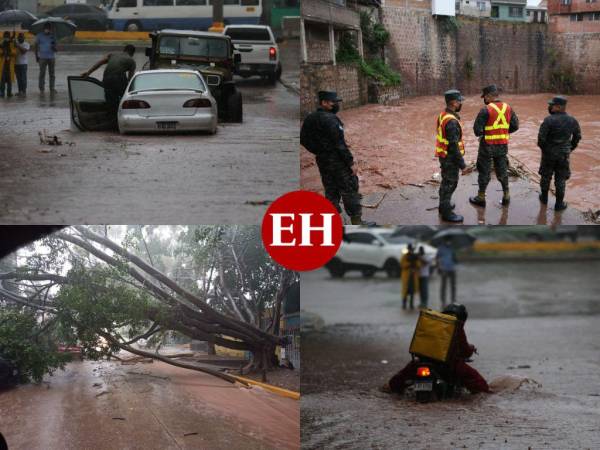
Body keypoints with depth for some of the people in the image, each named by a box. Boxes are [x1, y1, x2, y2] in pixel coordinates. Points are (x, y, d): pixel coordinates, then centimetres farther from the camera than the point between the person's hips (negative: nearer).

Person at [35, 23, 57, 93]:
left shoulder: (52, 36, 8)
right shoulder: (39, 36, 3)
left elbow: (55, 48, 8)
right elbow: (36, 46, 6)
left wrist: (54, 47, -16)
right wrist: (36, 56, -1)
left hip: (51, 57, 2)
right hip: (42, 57, -2)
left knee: (52, 74, 5)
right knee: (42, 73, -4)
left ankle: (52, 88, 12)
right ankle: (41, 88, 1)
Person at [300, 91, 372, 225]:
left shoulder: (309, 119, 5)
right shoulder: (330, 119, -20)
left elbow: (303, 140, 12)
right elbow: (339, 143, -21)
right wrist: (351, 162, -16)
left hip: (322, 161, 8)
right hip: (337, 161, -8)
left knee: (330, 191, 14)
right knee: (349, 189, 1)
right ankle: (356, 221, 3)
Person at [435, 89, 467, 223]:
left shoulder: (443, 115, 3)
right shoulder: (451, 122, -28)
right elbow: (454, 145, -27)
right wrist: (462, 163, -20)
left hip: (443, 155, 10)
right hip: (450, 158, -10)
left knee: (446, 181, 23)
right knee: (450, 183, 1)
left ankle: (444, 205, 38)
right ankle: (446, 212, 9)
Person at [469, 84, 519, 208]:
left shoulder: (486, 110, -18)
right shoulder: (508, 108, 0)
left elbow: (477, 128, -19)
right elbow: (515, 126, 4)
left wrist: (480, 134, 3)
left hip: (488, 145, -5)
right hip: (503, 145, 5)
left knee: (484, 171, 8)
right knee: (502, 170, 18)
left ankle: (481, 197, 16)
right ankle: (506, 196, 22)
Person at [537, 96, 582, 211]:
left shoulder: (549, 120, -19)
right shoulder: (572, 121, -5)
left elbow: (541, 138, -20)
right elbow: (577, 136, 6)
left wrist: (543, 147, 0)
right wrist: (570, 148, 19)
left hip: (548, 154, -2)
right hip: (564, 154, 2)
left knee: (546, 176, 18)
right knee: (560, 179, 10)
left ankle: (544, 197, 33)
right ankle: (559, 203, 14)